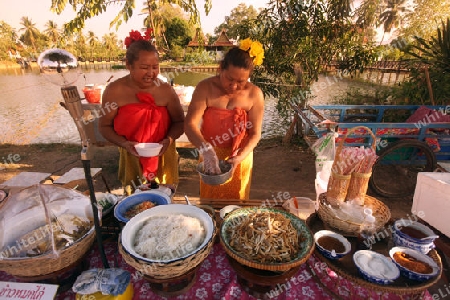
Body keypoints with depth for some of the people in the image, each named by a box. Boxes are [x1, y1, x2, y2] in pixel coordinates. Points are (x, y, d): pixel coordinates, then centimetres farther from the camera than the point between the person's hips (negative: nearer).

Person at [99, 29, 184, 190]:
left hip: (163, 159, 1)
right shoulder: (115, 91, -9)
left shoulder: (165, 90, -8)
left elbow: (179, 122, 2)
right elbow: (104, 126, 0)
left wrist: (169, 139, -17)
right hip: (132, 159, 0)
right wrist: (124, 143, -17)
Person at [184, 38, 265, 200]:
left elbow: (255, 133, -10)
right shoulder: (205, 88, -15)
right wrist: (206, 151, -38)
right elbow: (190, 124, -23)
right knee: (209, 203, 20)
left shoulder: (254, 94, -14)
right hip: (210, 156, 0)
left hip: (240, 158, 0)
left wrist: (240, 157, -24)